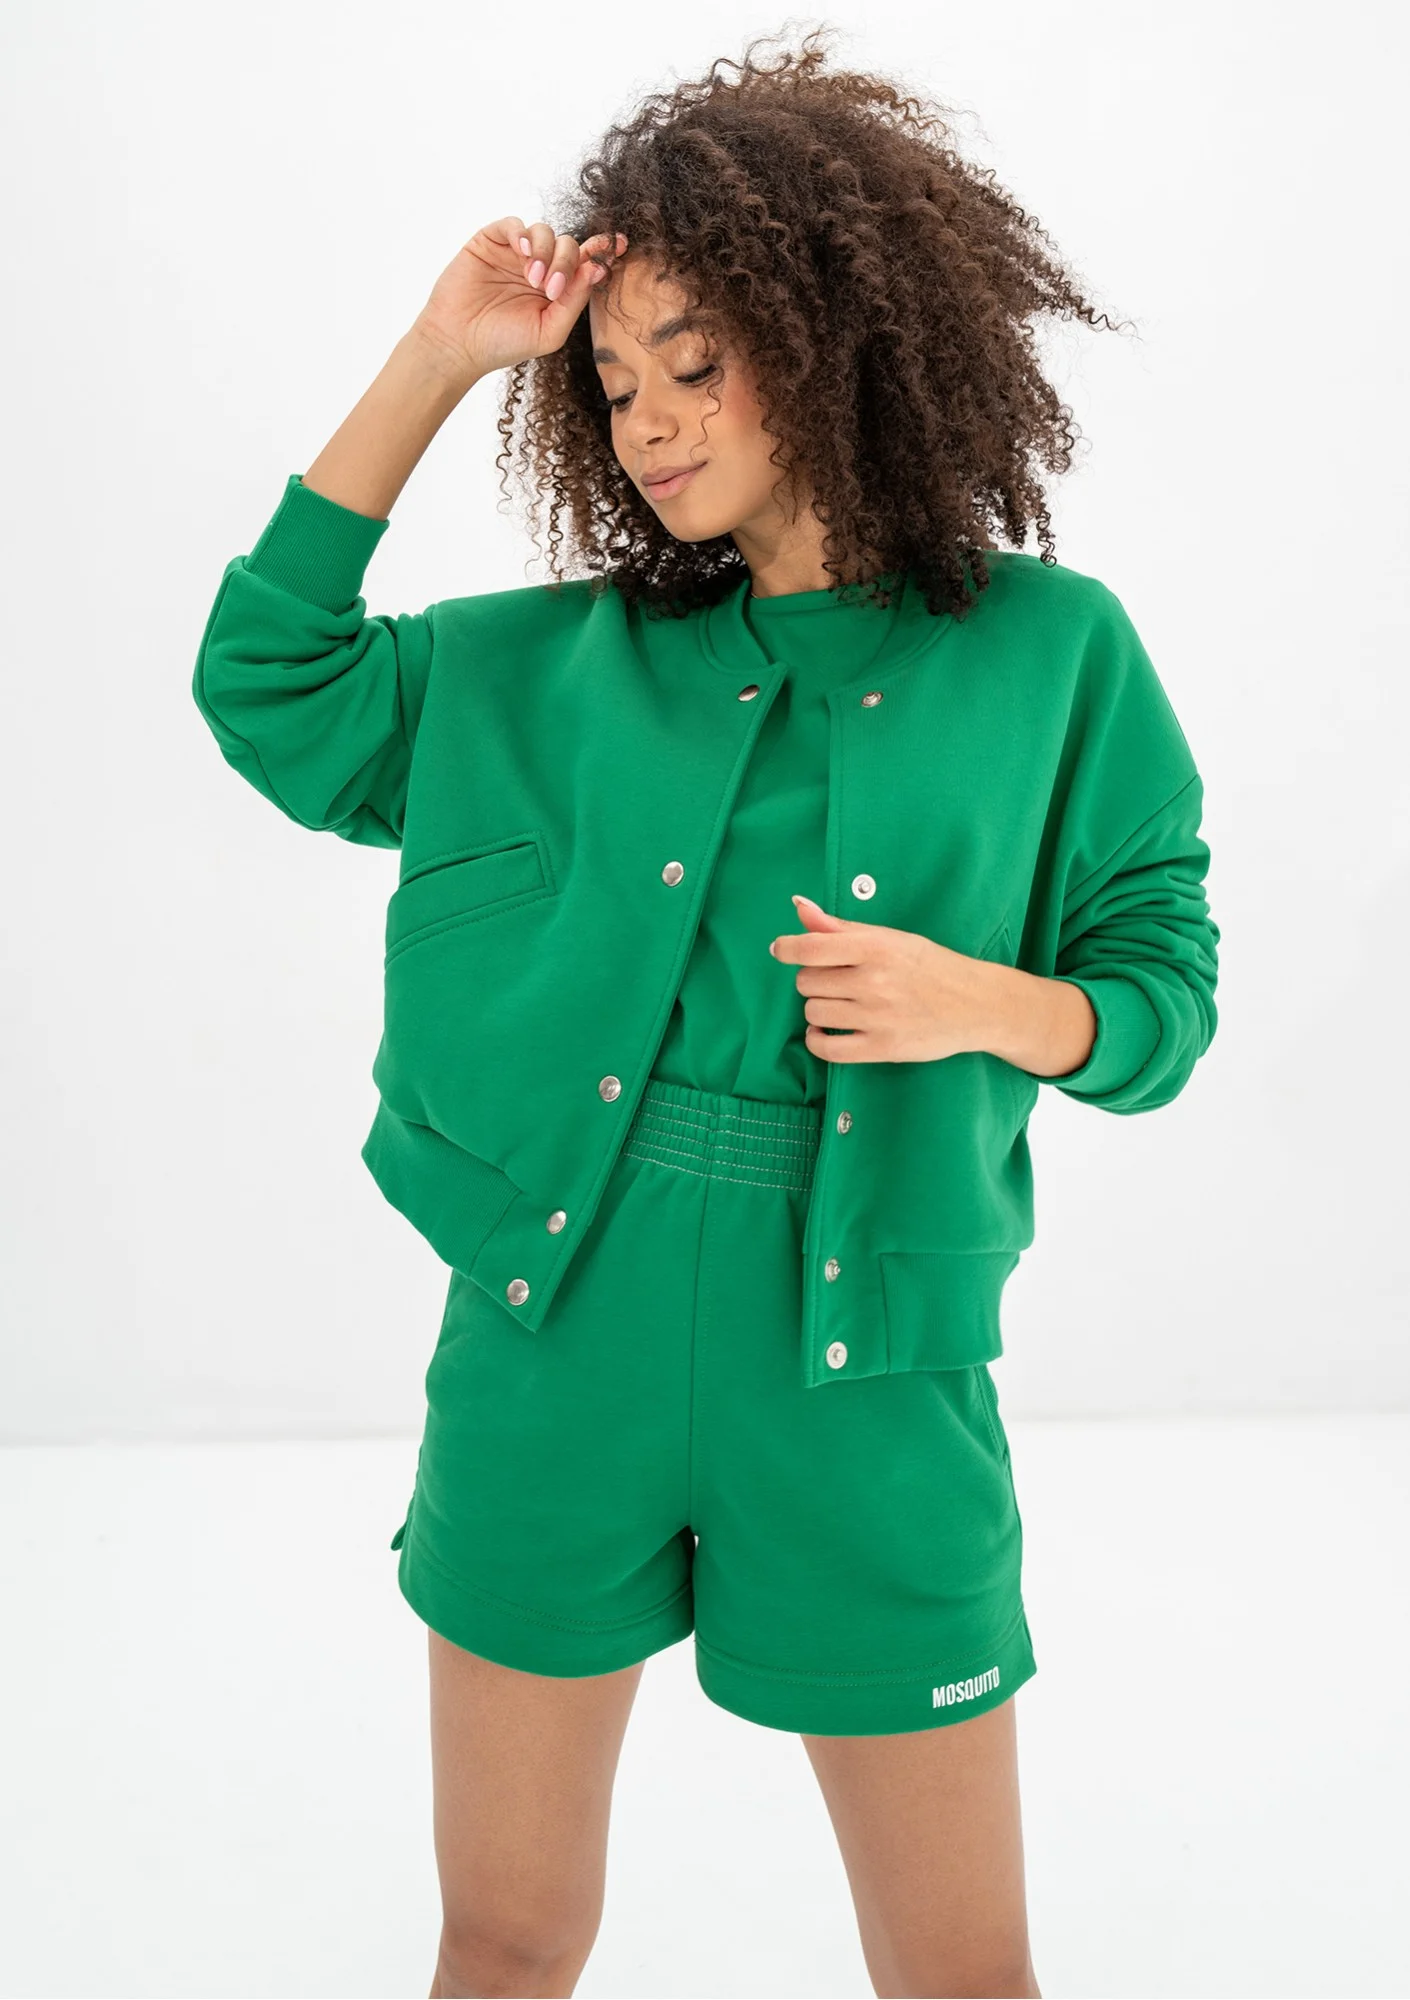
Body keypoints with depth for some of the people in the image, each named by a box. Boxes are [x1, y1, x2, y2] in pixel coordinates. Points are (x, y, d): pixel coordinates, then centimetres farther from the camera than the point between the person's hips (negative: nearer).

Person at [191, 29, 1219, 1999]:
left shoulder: (1050, 651, 1)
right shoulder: (562, 660, 7)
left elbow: (1164, 986, 4)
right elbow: (267, 687, 4)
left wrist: (979, 1002, -17)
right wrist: (433, 363, 1)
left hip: (866, 1375, -1)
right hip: (559, 1345, 2)